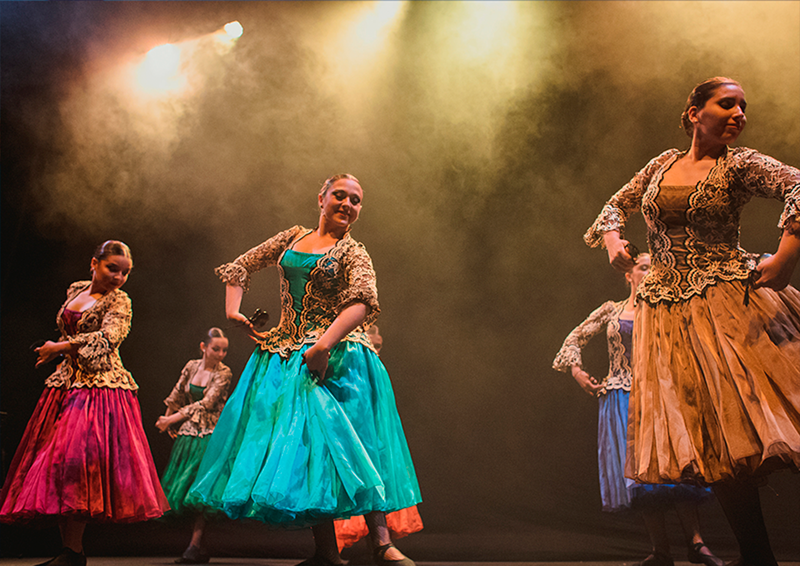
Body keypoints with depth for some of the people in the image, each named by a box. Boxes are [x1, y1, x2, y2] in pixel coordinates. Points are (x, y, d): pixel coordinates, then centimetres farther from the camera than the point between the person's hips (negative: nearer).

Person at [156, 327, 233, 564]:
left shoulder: (224, 373, -9)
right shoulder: (192, 366, 5)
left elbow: (206, 403, -16)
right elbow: (176, 396, 14)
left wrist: (172, 419, -15)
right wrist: (167, 421, 14)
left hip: (210, 434, -5)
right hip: (189, 431, 5)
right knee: (182, 486, 4)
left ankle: (195, 546, -7)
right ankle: (196, 544, 12)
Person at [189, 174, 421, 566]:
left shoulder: (353, 253, 2)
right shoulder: (292, 238, 15)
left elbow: (363, 301, -18)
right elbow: (241, 267, 24)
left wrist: (324, 344, -31)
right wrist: (233, 309, 8)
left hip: (334, 355, -4)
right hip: (285, 355, 4)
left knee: (348, 441, -12)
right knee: (302, 443, 0)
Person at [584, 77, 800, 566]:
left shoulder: (740, 164, 2)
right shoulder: (665, 162, 13)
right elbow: (617, 204, 24)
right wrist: (613, 239, 4)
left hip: (731, 300, -3)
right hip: (667, 309, 3)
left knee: (750, 420, -12)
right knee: (715, 440, 3)